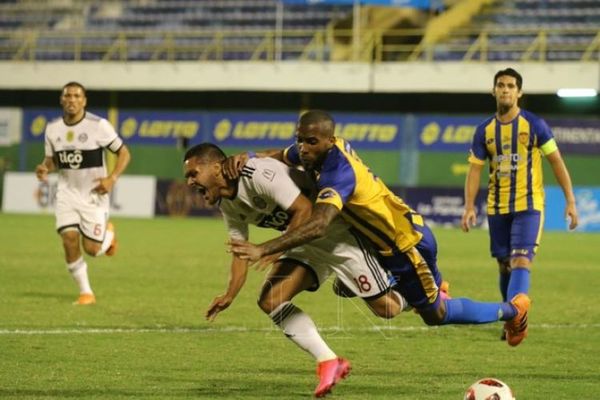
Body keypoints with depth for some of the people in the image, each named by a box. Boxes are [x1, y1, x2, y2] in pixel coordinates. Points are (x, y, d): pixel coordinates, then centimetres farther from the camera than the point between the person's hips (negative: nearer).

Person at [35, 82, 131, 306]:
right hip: (67, 193, 3)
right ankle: (85, 292, 2)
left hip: (94, 194, -3)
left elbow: (124, 153, -6)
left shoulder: (98, 126, -13)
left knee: (92, 249, -4)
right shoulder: (52, 129, 0)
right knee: (70, 240, -14)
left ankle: (108, 233, 33)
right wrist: (44, 169, -11)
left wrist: (112, 178, -20)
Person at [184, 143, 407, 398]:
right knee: (270, 300, -10)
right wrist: (230, 295, -5)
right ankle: (329, 363, -2)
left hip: (338, 233, -8)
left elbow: (304, 209, -30)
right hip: (305, 242, 8)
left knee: (385, 308, -6)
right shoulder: (227, 205, 1)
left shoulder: (259, 174, -28)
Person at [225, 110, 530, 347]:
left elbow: (318, 226, -50)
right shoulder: (316, 149, -9)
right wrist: (247, 159, -13)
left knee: (436, 315, 11)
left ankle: (511, 310, 32)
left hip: (407, 245, -8)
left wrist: (262, 250, -53)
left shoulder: (338, 173, -36)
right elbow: (276, 156, 11)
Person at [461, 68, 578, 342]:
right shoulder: (485, 130, 5)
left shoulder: (534, 125, -4)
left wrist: (570, 201, -5)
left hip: (528, 206, -4)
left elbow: (556, 162, 0)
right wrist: (469, 207, -6)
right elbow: (475, 170, 6)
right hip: (497, 208, 4)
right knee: (504, 265, 10)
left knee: (521, 262, -19)